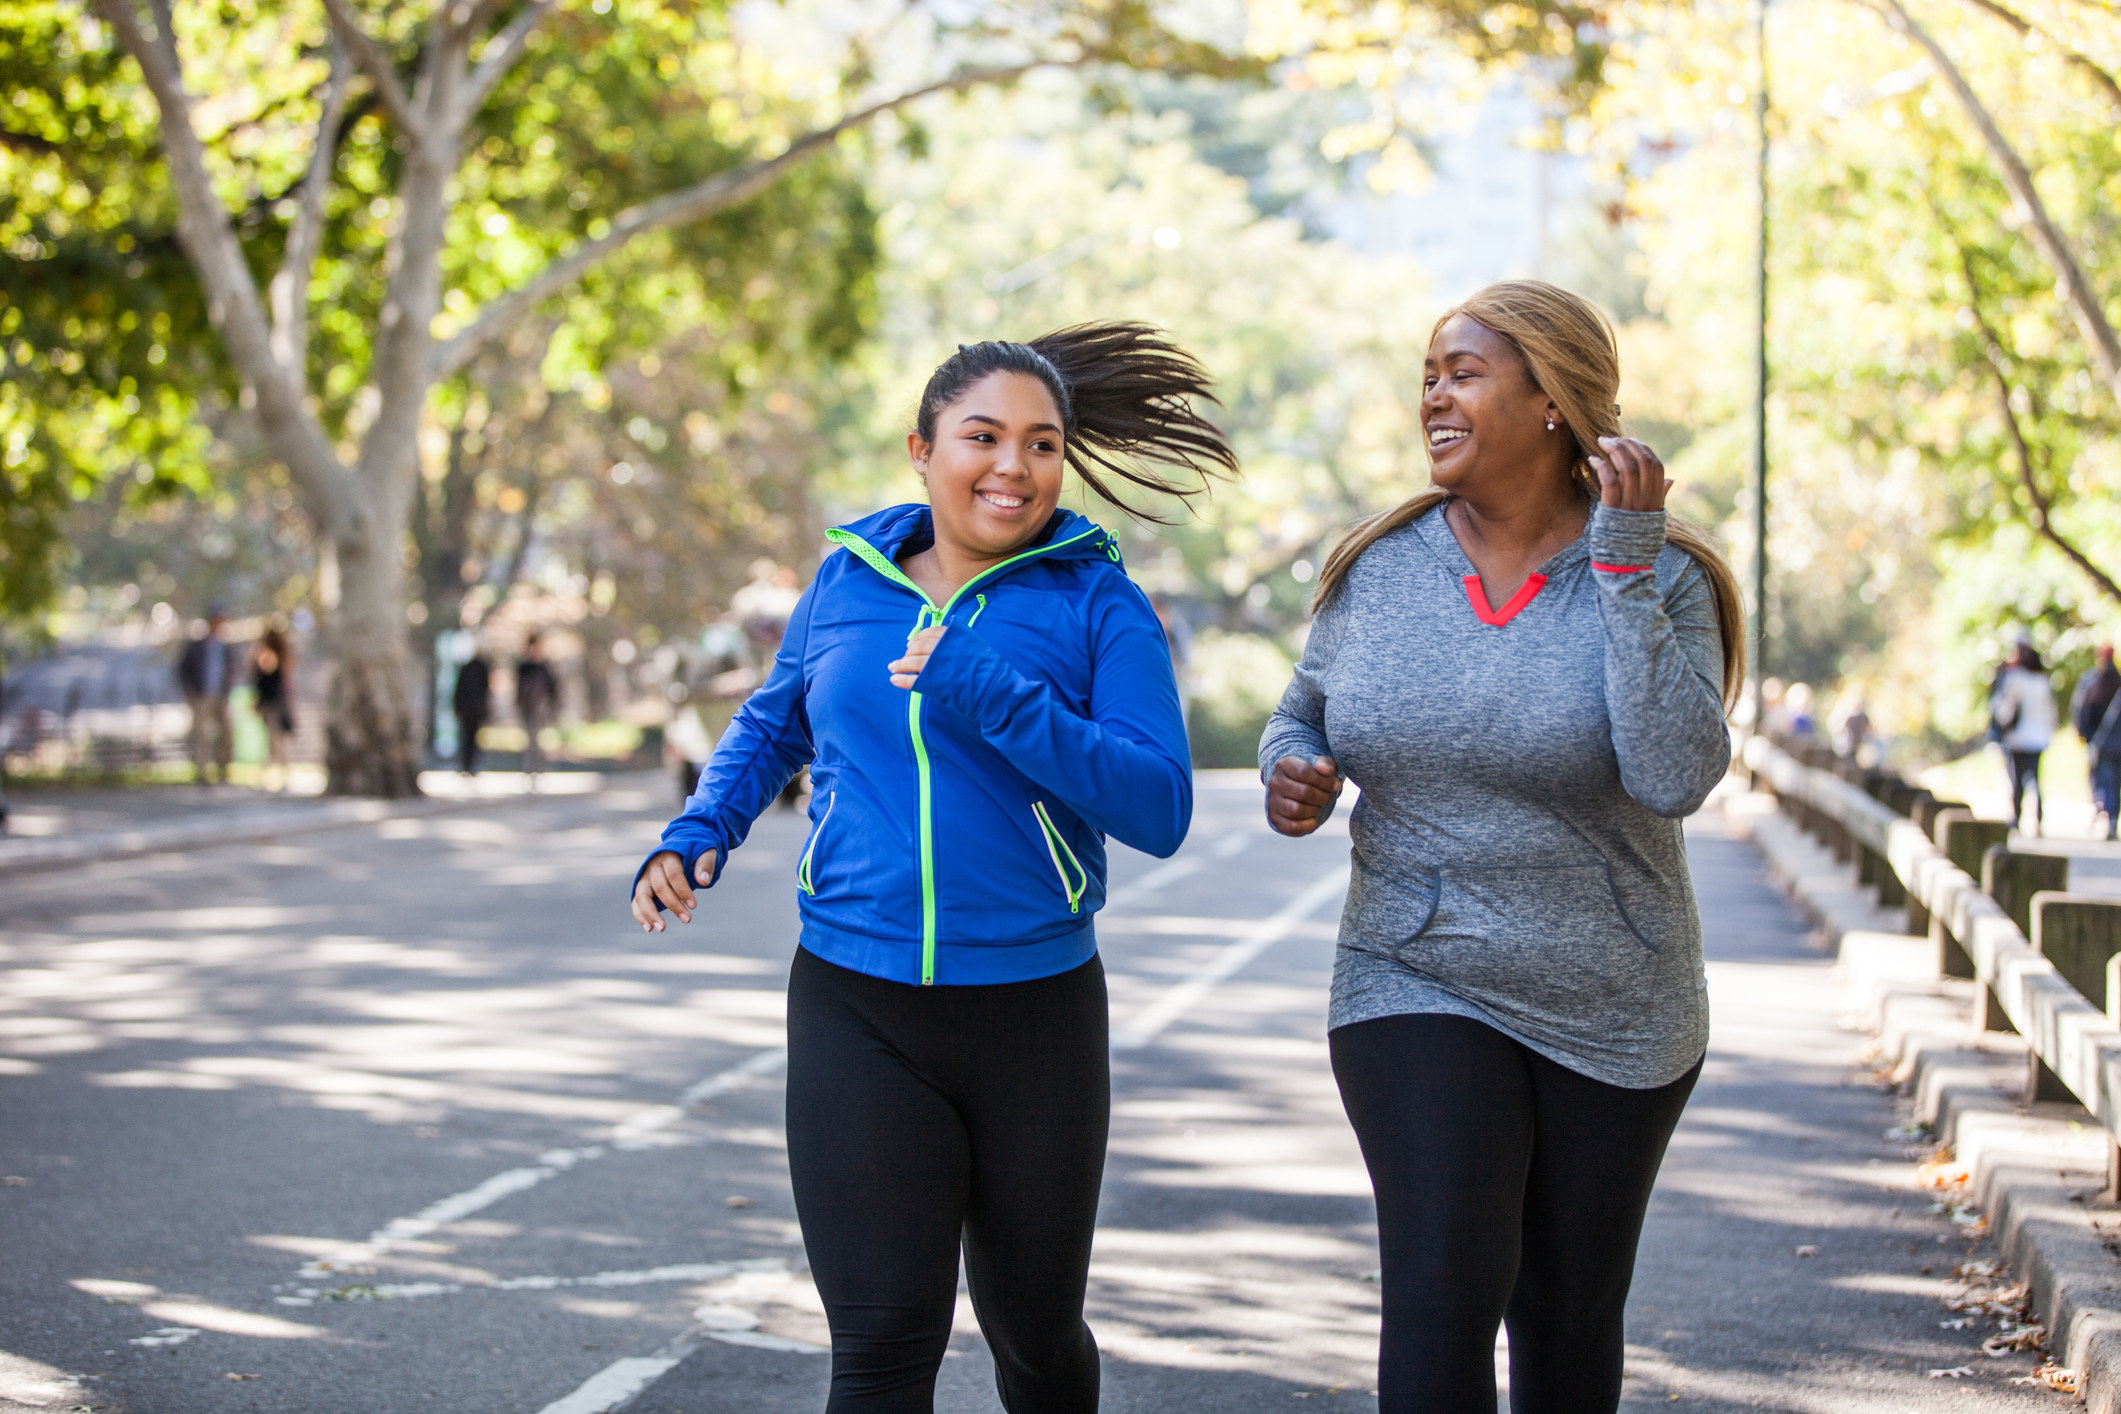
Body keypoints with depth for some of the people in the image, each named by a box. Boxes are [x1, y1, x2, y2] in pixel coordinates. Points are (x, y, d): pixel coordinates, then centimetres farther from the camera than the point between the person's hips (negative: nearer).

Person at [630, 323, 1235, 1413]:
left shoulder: (1095, 604, -4)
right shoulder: (846, 581, 5)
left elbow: (1160, 810, -14)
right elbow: (774, 724, 23)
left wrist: (994, 701, -22)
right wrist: (696, 834, 6)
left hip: (1037, 1011, -1)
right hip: (857, 1009, 1)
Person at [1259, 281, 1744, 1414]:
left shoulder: (1659, 580, -9)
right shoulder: (1379, 567, -1)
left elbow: (1674, 779, -24)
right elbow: (1304, 711, 15)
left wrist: (1623, 566, -23)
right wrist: (1289, 772, -8)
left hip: (1611, 1017, 0)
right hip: (1417, 989, 1)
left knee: (1568, 1322, 12)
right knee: (1444, 1296, -17)